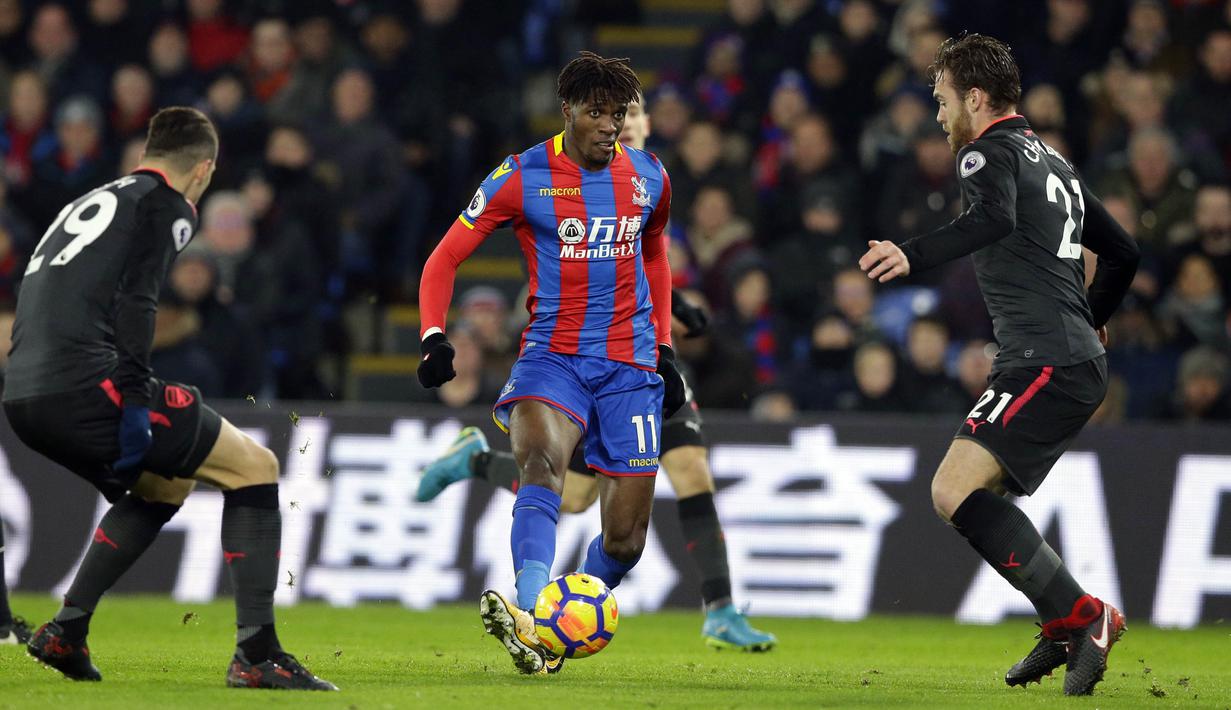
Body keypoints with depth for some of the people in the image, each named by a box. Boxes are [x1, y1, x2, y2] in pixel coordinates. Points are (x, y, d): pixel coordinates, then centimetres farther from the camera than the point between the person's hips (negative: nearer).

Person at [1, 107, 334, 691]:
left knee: (162, 487, 31)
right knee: (254, 468, 2)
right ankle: (256, 655, -9)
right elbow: (134, 300, -9)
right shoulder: (166, 206, 5)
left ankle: (64, 632, 22)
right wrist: (135, 398, -11)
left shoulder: (87, 203, 29)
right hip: (86, 385, -9)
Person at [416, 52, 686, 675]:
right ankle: (529, 615, -53)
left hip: (630, 366, 4)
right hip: (552, 354, -4)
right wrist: (434, 337, -18)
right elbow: (444, 258, -3)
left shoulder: (648, 178, 6)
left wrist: (665, 349, 21)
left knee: (626, 538, 1)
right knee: (541, 461, -34)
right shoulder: (522, 178, -6)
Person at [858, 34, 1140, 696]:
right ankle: (1064, 632, 19)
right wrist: (1091, 318, 50)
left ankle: (1082, 616, -23)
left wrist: (912, 255, -40)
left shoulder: (990, 151, -4)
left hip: (1046, 362, -10)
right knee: (964, 493, 19)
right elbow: (1122, 252, 33)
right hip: (1080, 361, 10)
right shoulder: (1054, 163, 25)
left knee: (954, 491, -20)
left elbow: (996, 219, -28)